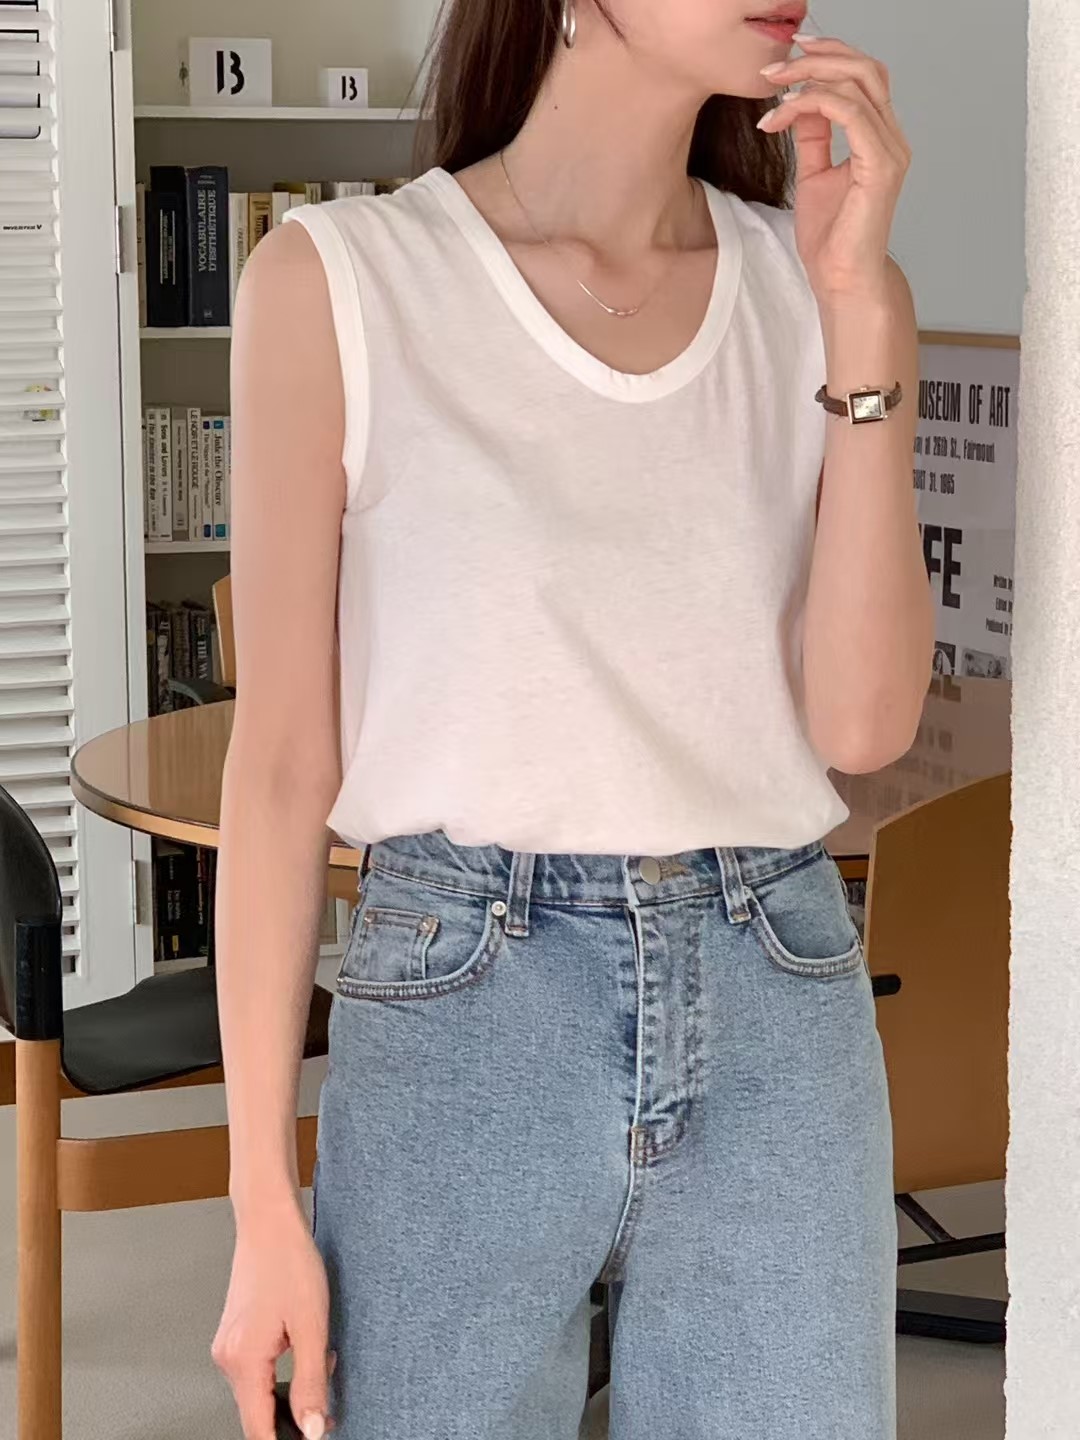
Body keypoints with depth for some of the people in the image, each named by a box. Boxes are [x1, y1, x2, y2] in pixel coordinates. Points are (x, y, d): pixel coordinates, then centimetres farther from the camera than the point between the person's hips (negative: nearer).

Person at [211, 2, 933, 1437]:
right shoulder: (339, 283, -4)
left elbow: (863, 721, -5)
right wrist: (264, 1204, -5)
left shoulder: (823, 287, 5)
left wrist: (861, 307, -9)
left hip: (779, 1015, 3)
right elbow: (282, 761, -3)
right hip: (459, 1014, -2)